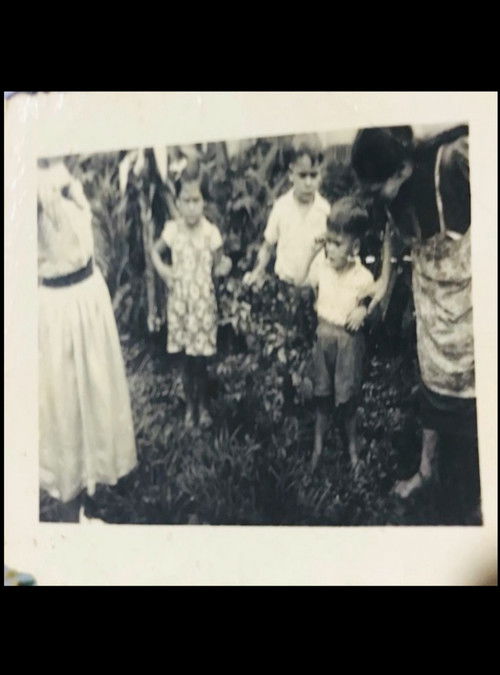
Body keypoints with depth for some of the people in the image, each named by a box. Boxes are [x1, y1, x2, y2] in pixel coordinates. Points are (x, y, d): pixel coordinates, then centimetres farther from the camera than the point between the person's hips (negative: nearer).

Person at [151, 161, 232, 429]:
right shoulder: (172, 230, -4)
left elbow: (217, 267, -1)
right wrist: (161, 268, -4)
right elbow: (155, 250, 14)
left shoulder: (211, 232, -10)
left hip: (203, 301, -2)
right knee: (185, 358, 10)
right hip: (179, 300, 2)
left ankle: (203, 405, 25)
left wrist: (224, 265, -23)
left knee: (200, 358, 3)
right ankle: (190, 405, 28)